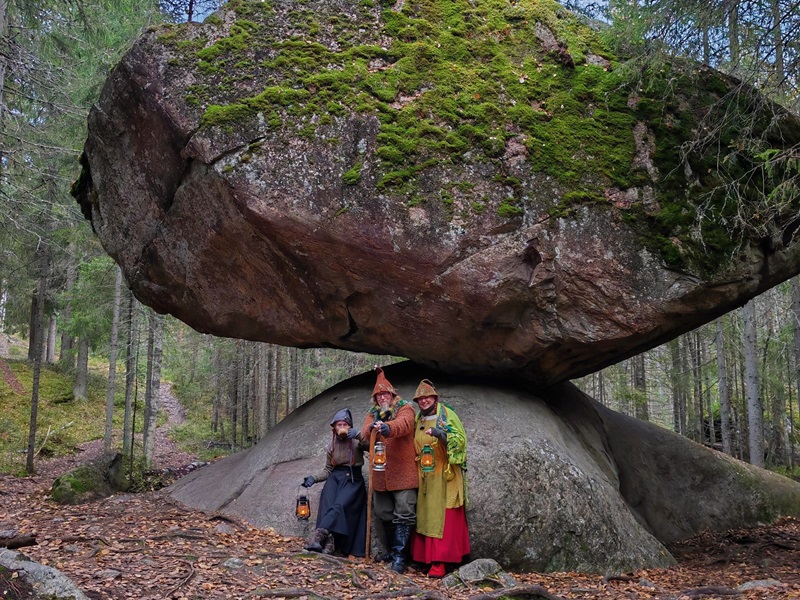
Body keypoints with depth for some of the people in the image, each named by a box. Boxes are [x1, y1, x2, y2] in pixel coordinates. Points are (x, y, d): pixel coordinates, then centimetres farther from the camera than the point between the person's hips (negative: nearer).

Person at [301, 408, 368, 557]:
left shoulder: (356, 442, 1)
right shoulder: (332, 445, 14)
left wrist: (358, 435, -30)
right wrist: (313, 478, 2)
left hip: (352, 480, -3)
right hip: (335, 478, 4)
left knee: (340, 505, -31)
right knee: (328, 506, -27)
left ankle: (318, 536, -43)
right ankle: (329, 543, -38)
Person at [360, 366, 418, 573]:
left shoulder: (405, 409, -1)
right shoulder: (372, 414, 14)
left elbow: (404, 425, -24)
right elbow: (365, 435, -3)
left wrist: (388, 428, -45)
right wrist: (372, 428, -26)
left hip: (402, 472, -6)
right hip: (380, 474, 6)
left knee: (403, 514, -7)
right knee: (384, 513, 14)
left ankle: (400, 556, -3)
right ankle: (393, 550, 29)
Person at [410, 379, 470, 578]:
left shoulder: (447, 414, -4)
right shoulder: (418, 419, 14)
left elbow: (461, 439, -12)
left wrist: (440, 433, -25)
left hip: (444, 475, -6)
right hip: (424, 476, 6)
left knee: (442, 518, -7)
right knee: (425, 516, 4)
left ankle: (439, 562, -9)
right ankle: (425, 556, 10)